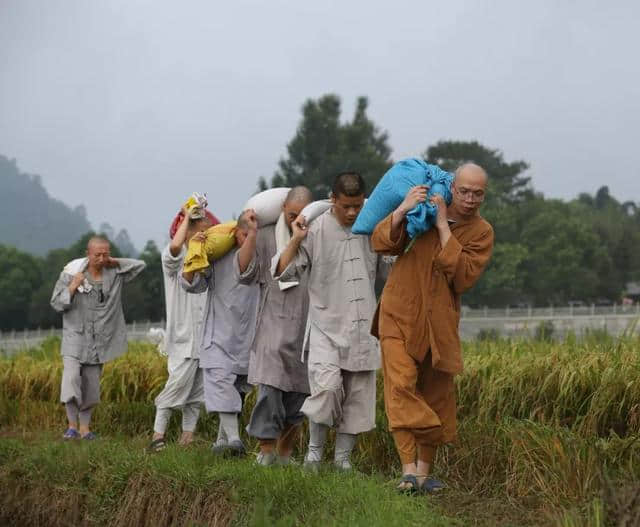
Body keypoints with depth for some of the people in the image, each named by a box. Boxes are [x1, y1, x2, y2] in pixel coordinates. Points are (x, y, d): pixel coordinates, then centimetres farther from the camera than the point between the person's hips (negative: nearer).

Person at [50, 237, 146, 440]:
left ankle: (84, 427, 14)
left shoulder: (114, 274, 2)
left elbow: (140, 265, 5)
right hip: (75, 336, -3)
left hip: (99, 340, 3)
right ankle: (72, 425, -11)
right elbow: (57, 303, -1)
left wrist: (115, 262, -3)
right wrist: (73, 286, -16)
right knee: (71, 377, -19)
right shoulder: (71, 273, -5)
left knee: (91, 386, 5)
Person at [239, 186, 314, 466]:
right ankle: (266, 451, -14)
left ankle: (285, 453, 18)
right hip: (275, 324, -3)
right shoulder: (265, 237, 5)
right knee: (270, 385, -16)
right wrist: (250, 234, -7)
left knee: (299, 392, 6)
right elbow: (246, 275, 0)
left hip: (307, 327, 3)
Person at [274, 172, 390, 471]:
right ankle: (315, 450, -2)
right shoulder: (315, 232, -4)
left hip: (363, 329, 4)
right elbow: (283, 272, -5)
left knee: (359, 396, 4)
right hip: (327, 327, -4)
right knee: (327, 386, -21)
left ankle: (343, 458, 16)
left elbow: (390, 268, 24)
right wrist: (295, 240, -17)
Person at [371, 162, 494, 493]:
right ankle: (408, 469, -21)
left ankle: (424, 470, 20)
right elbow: (381, 243, -4)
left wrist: (444, 228, -18)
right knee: (401, 386, -17)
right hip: (400, 316, -2)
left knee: (437, 398, 7)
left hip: (439, 323, 2)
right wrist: (403, 210, -21)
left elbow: (463, 277, -14)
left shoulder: (481, 233, 0)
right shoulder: (423, 211, 1)